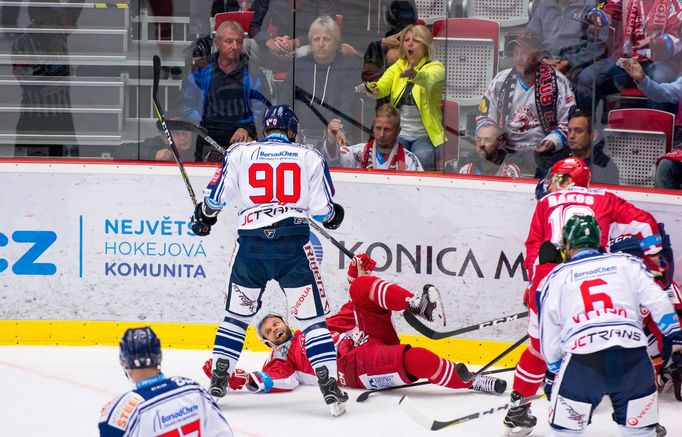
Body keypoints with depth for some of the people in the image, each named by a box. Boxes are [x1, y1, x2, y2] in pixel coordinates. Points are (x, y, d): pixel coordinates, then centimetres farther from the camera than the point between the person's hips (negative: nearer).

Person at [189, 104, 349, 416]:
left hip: (251, 244, 1)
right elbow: (322, 209, 4)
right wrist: (333, 216, 27)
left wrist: (204, 216, 29)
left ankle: (218, 381, 17)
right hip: (293, 244, -1)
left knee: (237, 314, 18)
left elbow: (216, 195, 8)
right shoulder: (310, 157, 6)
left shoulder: (239, 153, 7)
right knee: (312, 317, 3)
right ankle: (330, 387, -6)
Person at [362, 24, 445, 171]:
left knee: (422, 157, -33)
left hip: (425, 136, -3)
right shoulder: (397, 68, 12)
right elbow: (382, 88, -6)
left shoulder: (436, 68, -1)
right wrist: (372, 88, -32)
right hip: (399, 134, 3)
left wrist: (414, 74, -51)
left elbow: (429, 79, -27)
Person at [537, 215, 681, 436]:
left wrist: (552, 371, 35)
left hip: (582, 359, -1)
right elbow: (658, 302, 9)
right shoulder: (627, 263, 19)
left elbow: (549, 333, 24)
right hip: (632, 354, 1)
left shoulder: (557, 277, 20)